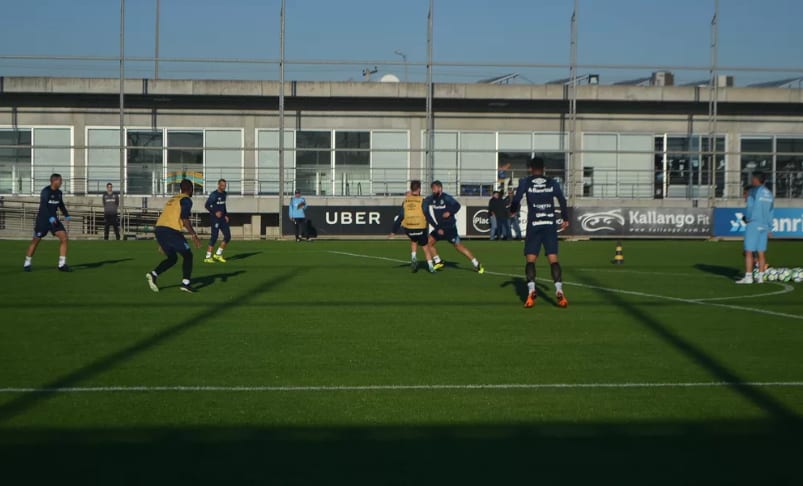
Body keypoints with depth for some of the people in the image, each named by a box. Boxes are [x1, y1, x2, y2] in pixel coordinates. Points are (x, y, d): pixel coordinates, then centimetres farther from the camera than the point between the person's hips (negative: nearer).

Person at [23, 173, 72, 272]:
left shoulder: (59, 193, 7)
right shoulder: (46, 191, -14)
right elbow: (43, 206, -24)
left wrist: (66, 215, 13)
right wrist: (50, 217, -32)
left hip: (54, 219, 6)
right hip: (43, 219, -6)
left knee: (64, 237, -9)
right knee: (36, 240, 2)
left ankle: (62, 264, -6)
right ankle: (27, 263, 17)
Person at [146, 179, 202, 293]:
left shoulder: (173, 198, 26)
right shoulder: (186, 200, 1)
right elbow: (184, 219, -13)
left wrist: (162, 243, 32)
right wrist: (194, 235, -12)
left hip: (159, 229, 8)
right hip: (171, 231, -8)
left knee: (172, 258, 18)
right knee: (188, 255, 6)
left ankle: (153, 274, 0)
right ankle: (185, 283, -3)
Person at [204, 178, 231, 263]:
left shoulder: (224, 194, 11)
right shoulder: (214, 194, -12)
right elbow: (206, 205, -13)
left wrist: (226, 215, 14)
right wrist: (215, 212, -20)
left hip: (222, 218, 8)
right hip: (215, 218, -8)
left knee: (228, 236, 2)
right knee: (214, 237, -8)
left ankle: (218, 254, 14)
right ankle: (208, 257, -1)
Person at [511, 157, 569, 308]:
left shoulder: (525, 182, 4)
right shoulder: (552, 183, 9)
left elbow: (516, 200, -4)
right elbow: (562, 201, 5)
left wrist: (513, 210, 17)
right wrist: (564, 219, 17)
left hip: (534, 225, -1)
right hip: (550, 224, 1)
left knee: (530, 260, 2)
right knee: (553, 259, -1)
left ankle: (531, 291, -14)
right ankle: (559, 292, -12)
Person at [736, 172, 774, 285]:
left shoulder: (753, 192, -8)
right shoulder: (769, 194, 13)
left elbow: (750, 208, -12)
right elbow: (771, 212, 15)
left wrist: (747, 218, 8)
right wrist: (769, 229, 18)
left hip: (753, 224, -7)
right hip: (764, 226, 7)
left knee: (749, 251, -5)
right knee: (761, 252, 8)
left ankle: (748, 277, -9)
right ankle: (760, 277, 8)